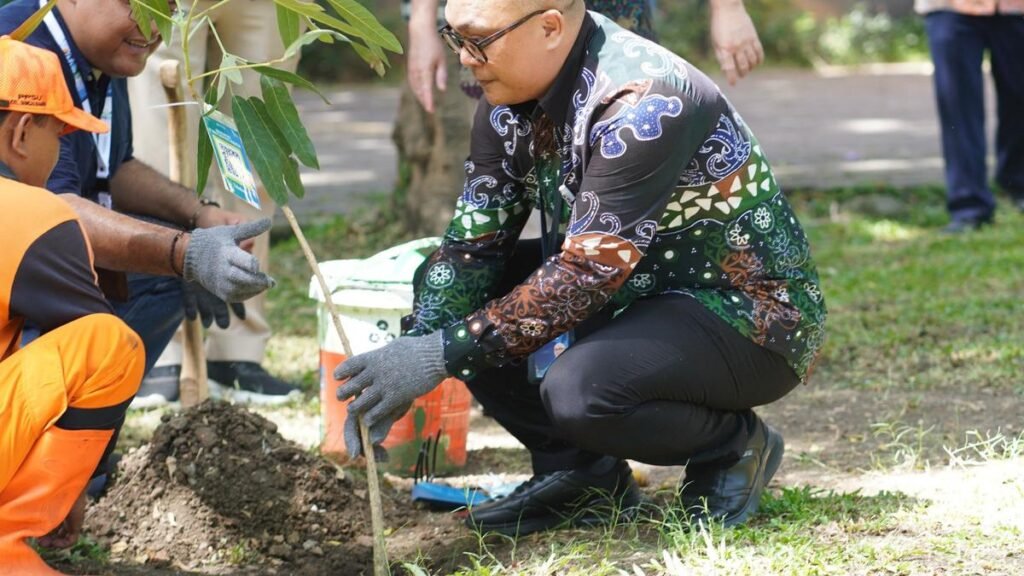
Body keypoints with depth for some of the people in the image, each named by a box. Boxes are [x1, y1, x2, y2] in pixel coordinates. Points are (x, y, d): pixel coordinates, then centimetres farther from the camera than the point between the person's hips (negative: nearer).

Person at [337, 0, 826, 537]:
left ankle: (733, 444, -5)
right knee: (441, 287, -4)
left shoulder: (644, 103, -29)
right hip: (642, 291, 8)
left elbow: (588, 272, -33)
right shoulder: (510, 96, -4)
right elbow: (471, 245, -5)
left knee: (580, 388, -34)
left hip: (751, 317, -8)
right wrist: (411, 349, -21)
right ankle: (577, 472, 3)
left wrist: (441, 356, -35)